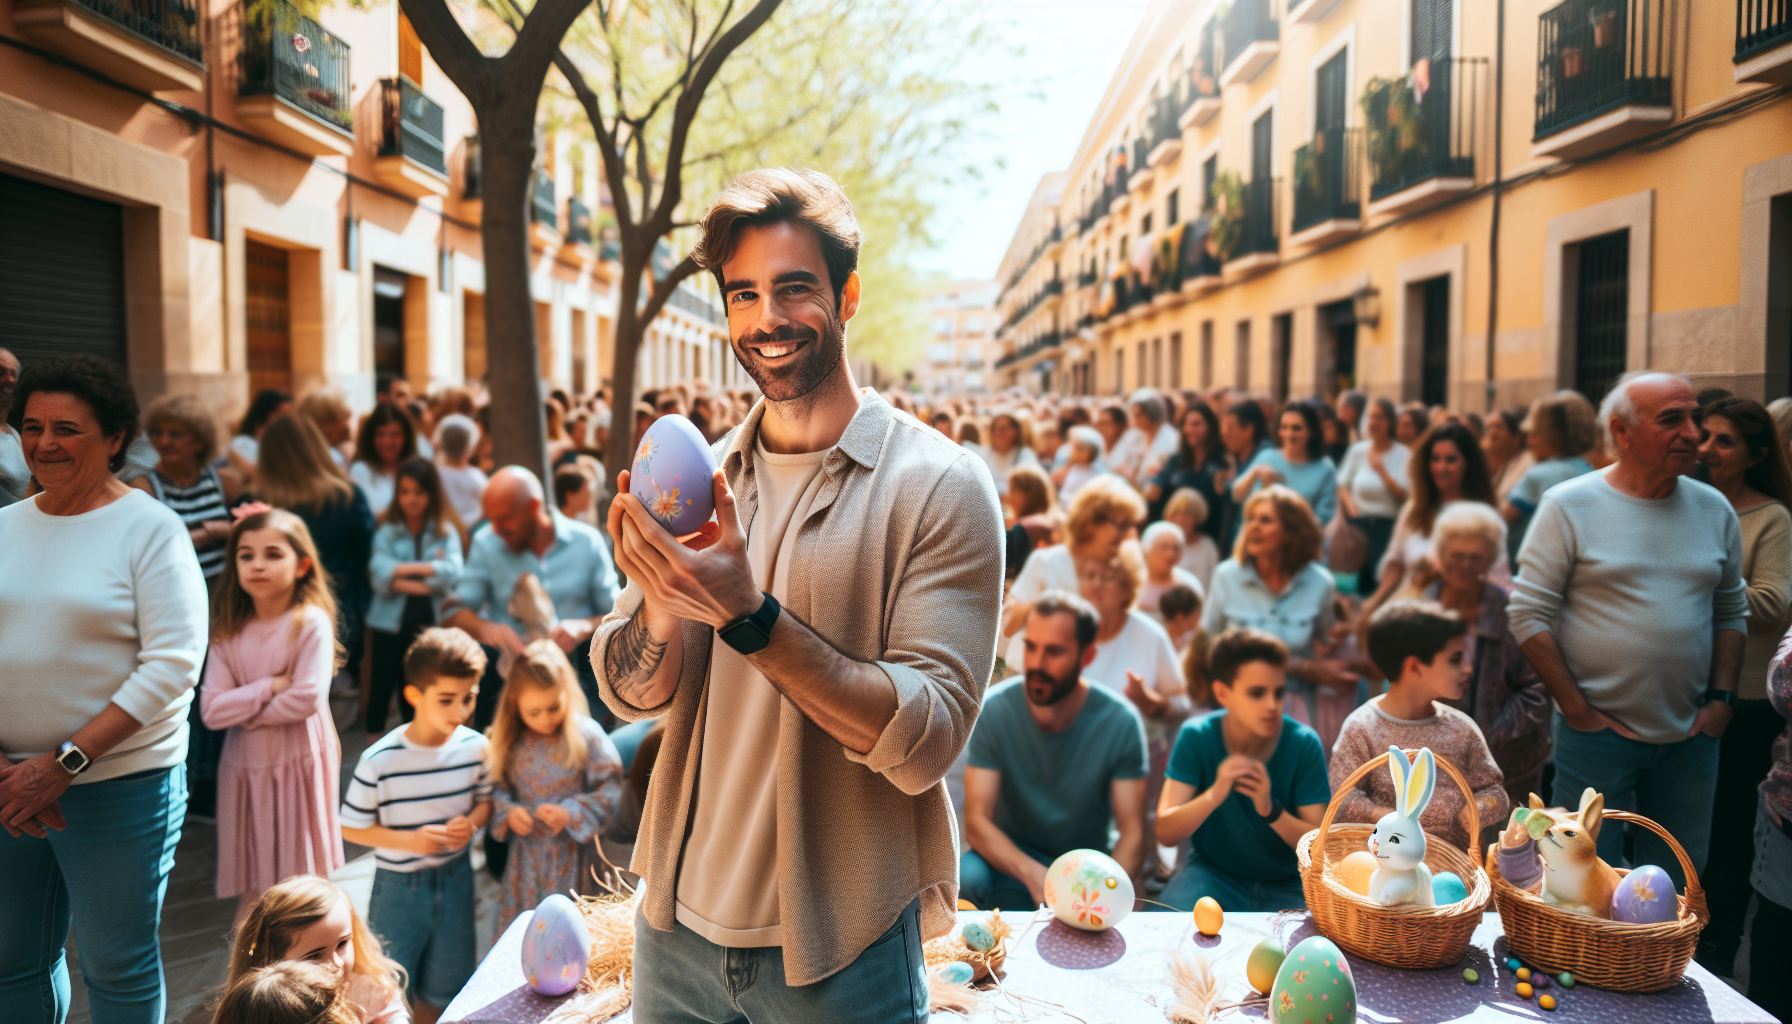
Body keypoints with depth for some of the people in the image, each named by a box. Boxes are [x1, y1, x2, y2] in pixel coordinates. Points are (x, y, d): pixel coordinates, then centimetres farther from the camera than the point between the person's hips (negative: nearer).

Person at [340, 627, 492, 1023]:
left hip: (455, 878, 3)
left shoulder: (474, 747, -11)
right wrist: (409, 841, -24)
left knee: (443, 989, 21)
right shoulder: (380, 760, -23)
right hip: (399, 886, -3)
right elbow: (351, 827, -13)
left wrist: (472, 823, -16)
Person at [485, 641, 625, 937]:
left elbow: (610, 793, -11)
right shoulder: (508, 741, -2)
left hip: (572, 856, -3)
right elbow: (496, 786, 7)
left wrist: (570, 814, -21)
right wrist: (508, 812, -12)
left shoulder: (587, 736, -12)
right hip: (526, 855, 3)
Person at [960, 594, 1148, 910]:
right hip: (1012, 858, 0)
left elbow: (1132, 833, -13)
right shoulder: (994, 709, -15)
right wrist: (1034, 875, -37)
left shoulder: (1120, 721, -14)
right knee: (966, 877, -32)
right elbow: (977, 822, -19)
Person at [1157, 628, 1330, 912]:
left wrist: (1271, 810, -32)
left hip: (1286, 886, 1)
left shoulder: (1304, 744, -12)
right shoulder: (1196, 737, -12)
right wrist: (1213, 795, -35)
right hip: (1212, 874, -1)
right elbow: (1165, 833, -16)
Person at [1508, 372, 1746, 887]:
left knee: (1678, 886, 15)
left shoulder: (1714, 509, 6)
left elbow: (1732, 612, 13)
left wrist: (1720, 698, 2)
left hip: (1691, 735, 4)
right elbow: (1529, 613, -10)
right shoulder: (1569, 505, -8)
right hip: (1597, 731, -4)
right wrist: (1577, 709, -12)